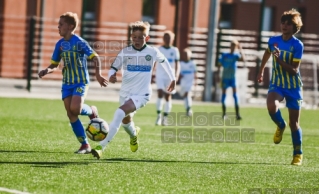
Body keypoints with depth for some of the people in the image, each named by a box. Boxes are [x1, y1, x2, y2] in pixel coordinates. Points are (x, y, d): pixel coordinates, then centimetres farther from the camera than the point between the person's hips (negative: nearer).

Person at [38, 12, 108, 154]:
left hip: (81, 82, -6)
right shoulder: (60, 44, 6)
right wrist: (47, 70, -7)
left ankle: (91, 111, 12)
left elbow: (95, 58, -15)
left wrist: (98, 74, -29)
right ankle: (85, 145, 4)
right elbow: (55, 65, 14)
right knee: (71, 115, -3)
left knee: (75, 109, -24)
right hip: (67, 83, 6)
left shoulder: (79, 42, -12)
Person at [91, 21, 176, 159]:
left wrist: (173, 79, 23)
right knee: (125, 121, 23)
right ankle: (134, 135, 63)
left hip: (142, 94, -4)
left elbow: (164, 62, 15)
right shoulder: (124, 52, -3)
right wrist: (111, 76, -23)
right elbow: (114, 68, 1)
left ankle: (102, 147, -33)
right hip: (125, 93, 4)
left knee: (120, 113, -28)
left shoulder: (152, 52, -4)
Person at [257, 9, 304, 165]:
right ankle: (280, 126, 3)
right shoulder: (273, 40, -1)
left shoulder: (297, 45, -14)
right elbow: (267, 54, 23)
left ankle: (298, 154, 21)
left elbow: (294, 70, -18)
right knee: (271, 106, -30)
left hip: (293, 87, -2)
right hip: (277, 84, 2)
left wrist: (279, 59, -29)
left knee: (294, 123, 2)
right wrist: (261, 71, 33)